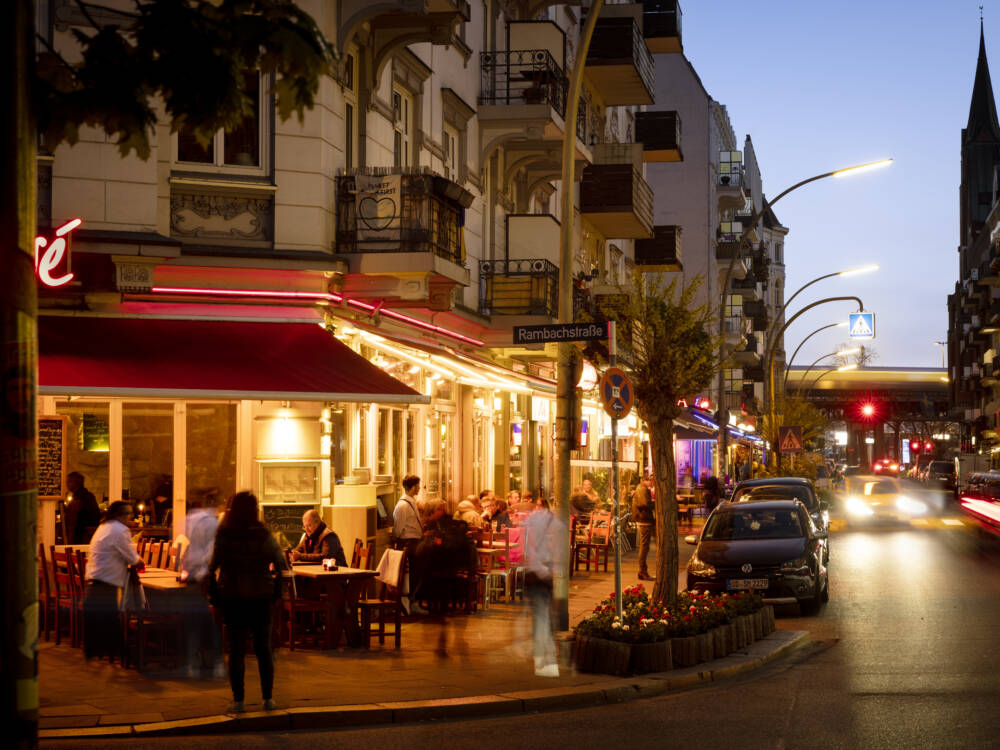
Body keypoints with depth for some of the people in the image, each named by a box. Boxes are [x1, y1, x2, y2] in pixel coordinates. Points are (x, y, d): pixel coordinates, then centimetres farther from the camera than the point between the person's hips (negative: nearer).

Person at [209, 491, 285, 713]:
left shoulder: (223, 535, -7)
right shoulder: (263, 535, -5)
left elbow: (211, 568, -10)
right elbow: (281, 564, -3)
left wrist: (214, 594, 0)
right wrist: (276, 591, 6)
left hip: (232, 597, -1)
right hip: (261, 597, 1)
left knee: (236, 649, 4)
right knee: (264, 648, 10)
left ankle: (238, 700, 3)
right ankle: (267, 698, 11)